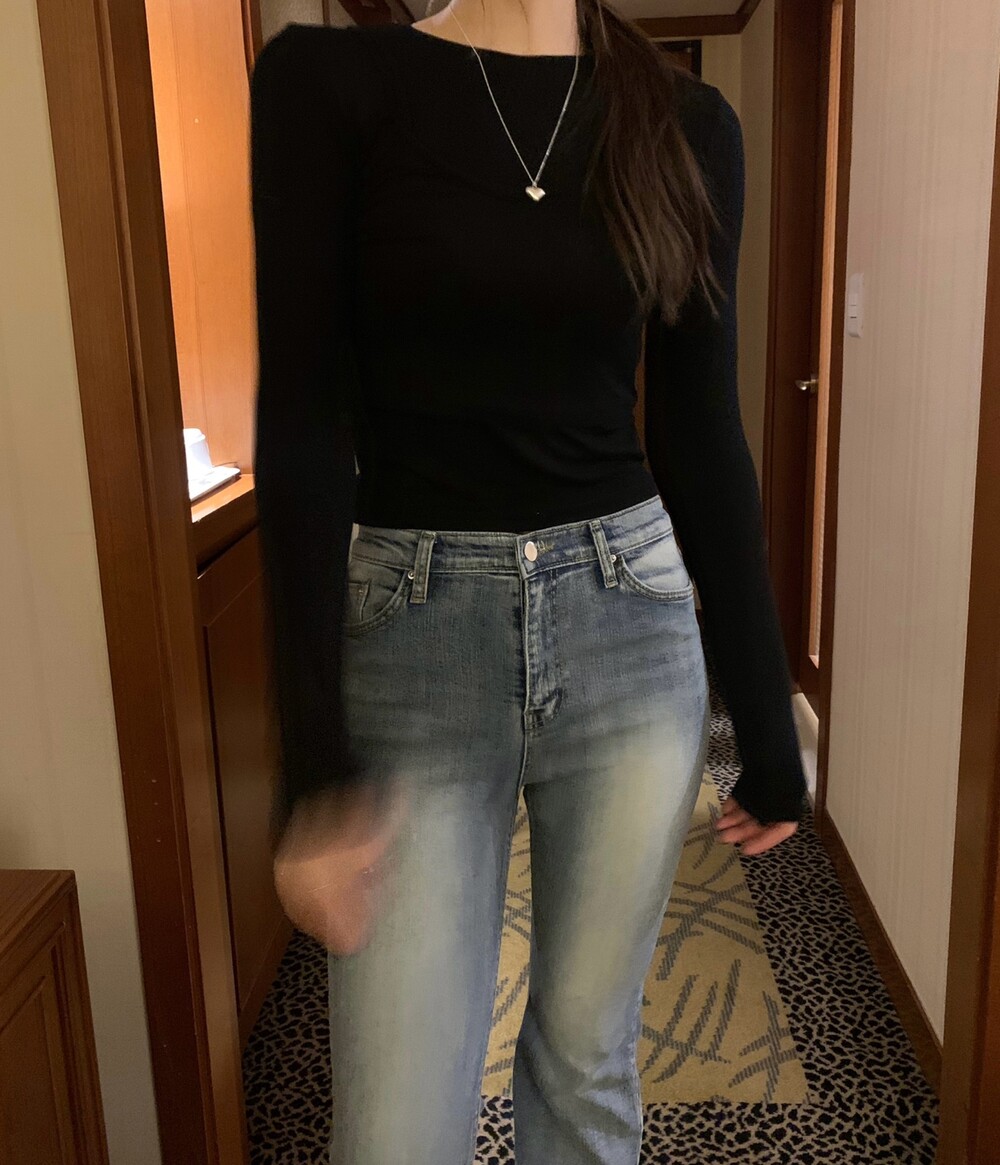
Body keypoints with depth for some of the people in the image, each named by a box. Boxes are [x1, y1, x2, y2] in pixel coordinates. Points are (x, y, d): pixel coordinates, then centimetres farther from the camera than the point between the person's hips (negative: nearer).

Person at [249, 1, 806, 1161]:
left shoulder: (687, 122, 5)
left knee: (588, 1056, 17)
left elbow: (702, 435, 5)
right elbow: (303, 418, -10)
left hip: (630, 633, 3)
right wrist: (313, 763, -14)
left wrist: (765, 718, 8)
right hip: (413, 639, -2)